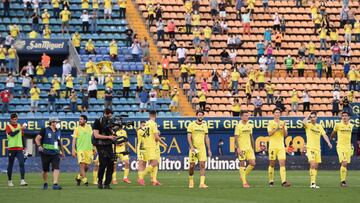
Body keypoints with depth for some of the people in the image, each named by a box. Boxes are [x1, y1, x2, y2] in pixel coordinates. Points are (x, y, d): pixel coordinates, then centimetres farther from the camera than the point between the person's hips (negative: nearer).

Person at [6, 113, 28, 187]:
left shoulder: (20, 126, 11)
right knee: (10, 165, 4)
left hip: (19, 148, 3)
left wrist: (24, 148, 12)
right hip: (11, 148, -3)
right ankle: (9, 181, 18)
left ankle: (22, 180, -18)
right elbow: (12, 134, -19)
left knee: (22, 163, -12)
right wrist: (20, 129, -27)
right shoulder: (8, 126, -2)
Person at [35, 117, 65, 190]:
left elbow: (60, 142, 27)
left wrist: (62, 152, 30)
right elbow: (37, 139, -3)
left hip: (55, 154, 3)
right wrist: (39, 146, -21)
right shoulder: (45, 130, -1)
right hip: (46, 153, -3)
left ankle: (55, 184, -20)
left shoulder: (58, 132, 15)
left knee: (56, 168, -15)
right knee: (45, 170, 6)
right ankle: (45, 184, 27)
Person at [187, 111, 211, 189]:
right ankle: (191, 182, 21)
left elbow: (207, 138, 14)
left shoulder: (204, 125, 10)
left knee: (202, 165, -9)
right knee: (192, 166, 1)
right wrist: (191, 147, -19)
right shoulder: (192, 125, -1)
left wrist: (209, 150, 10)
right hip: (193, 148, -3)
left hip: (202, 148, 3)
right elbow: (189, 137, -6)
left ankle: (202, 183, -12)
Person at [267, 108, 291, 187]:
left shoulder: (282, 123, 10)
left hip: (281, 146, 2)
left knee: (282, 163, -9)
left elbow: (285, 135, 3)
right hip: (272, 146, -2)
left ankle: (283, 181, -17)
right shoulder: (270, 123, 1)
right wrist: (277, 128, -22)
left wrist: (283, 128, -13)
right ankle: (271, 181, 13)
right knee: (272, 164, 3)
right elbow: (270, 133, -11)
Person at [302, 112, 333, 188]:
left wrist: (328, 143, -7)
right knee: (312, 165, -18)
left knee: (316, 167, 8)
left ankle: (314, 183, 16)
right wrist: (308, 116, -8)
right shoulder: (308, 125, -2)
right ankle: (312, 183, -20)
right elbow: (303, 122, -24)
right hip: (310, 148, -5)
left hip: (317, 148, 5)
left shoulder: (319, 126, 13)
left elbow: (324, 135, 8)